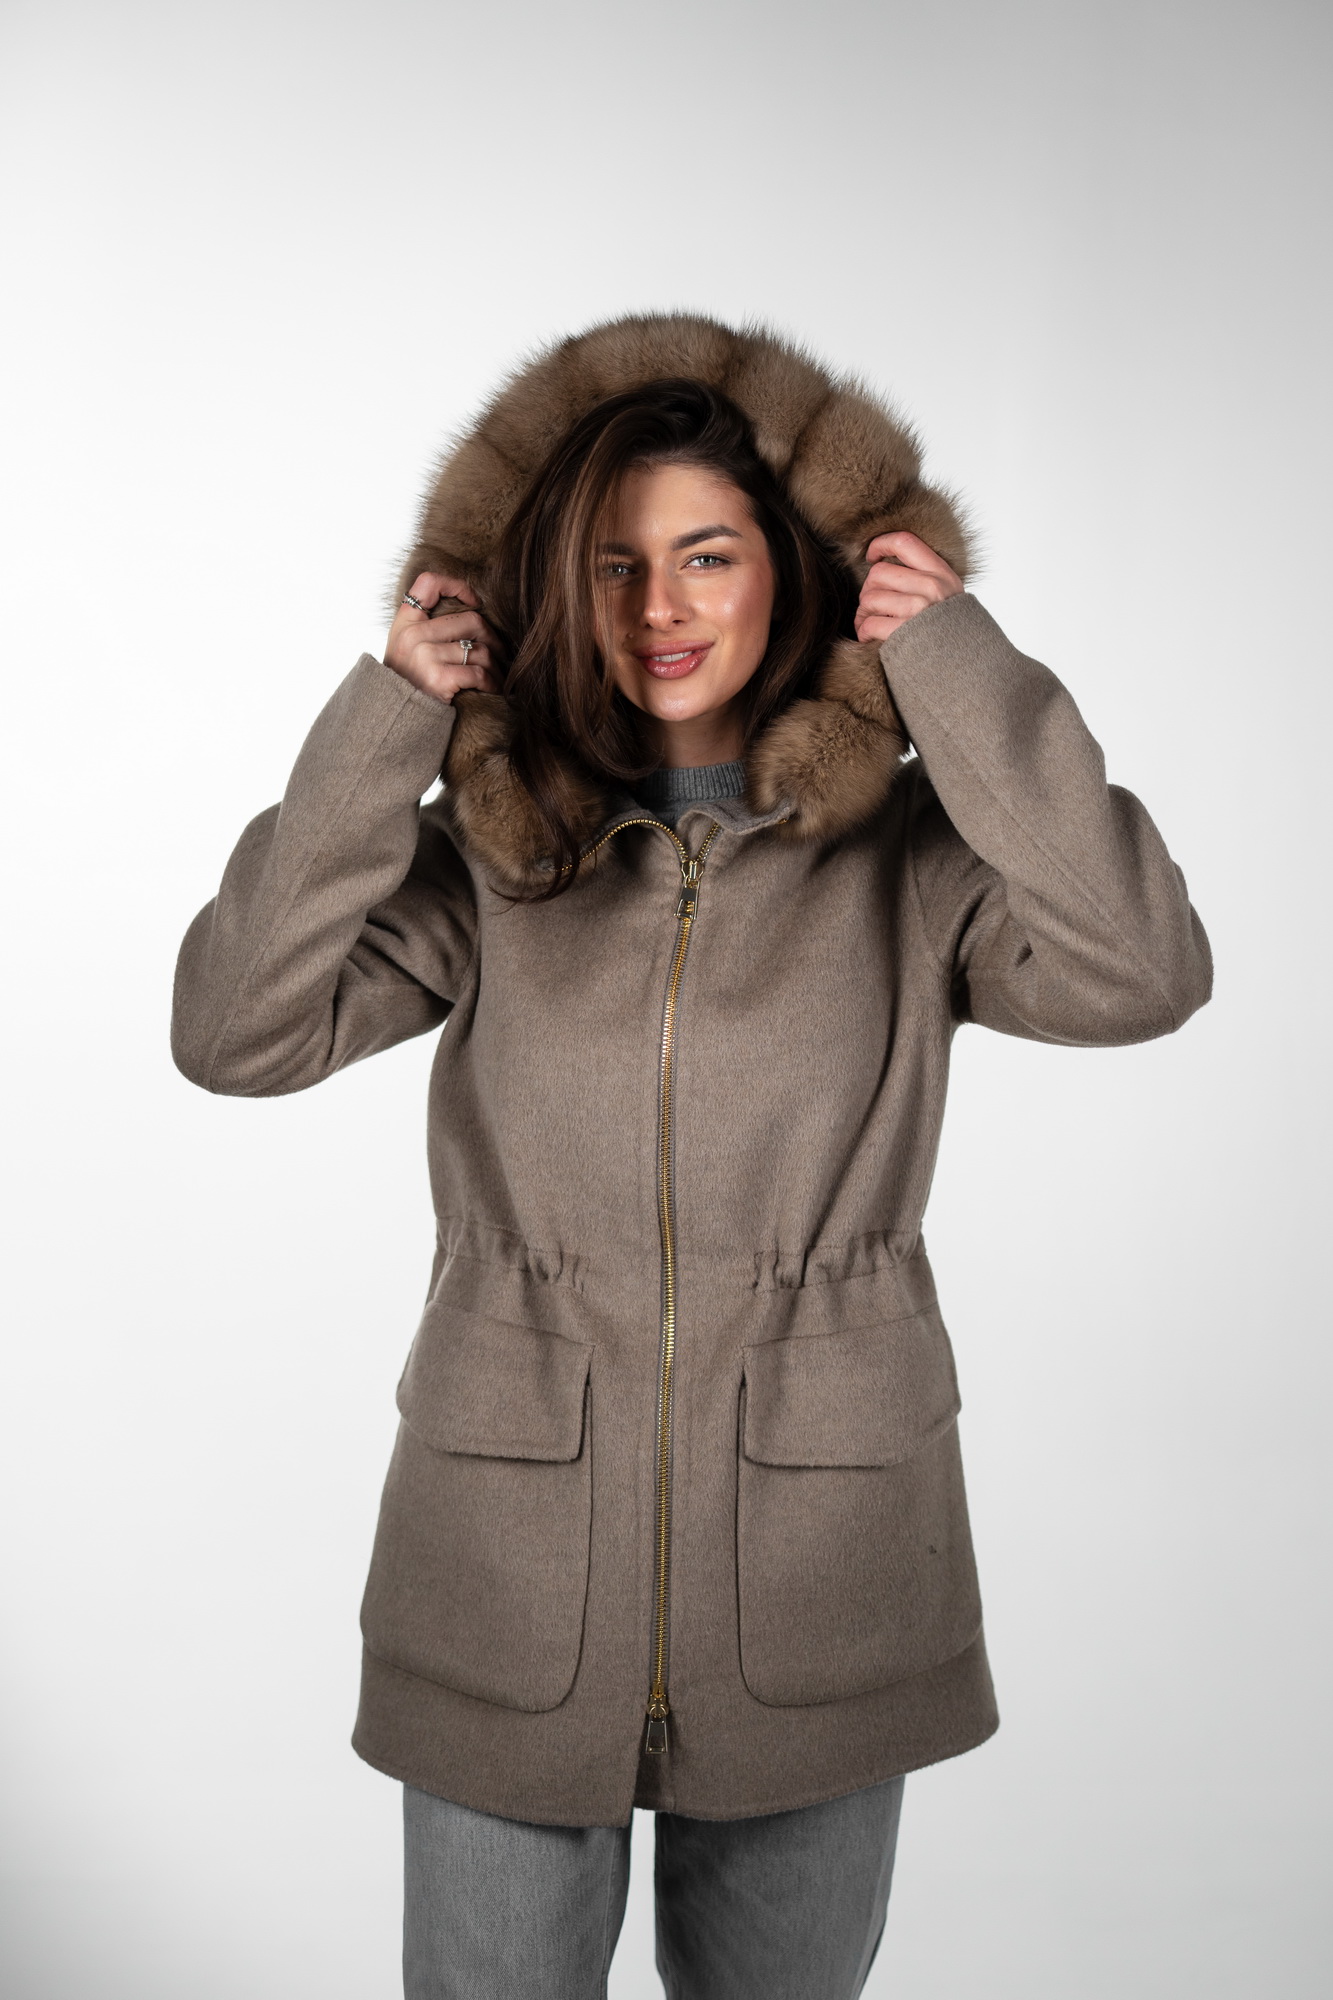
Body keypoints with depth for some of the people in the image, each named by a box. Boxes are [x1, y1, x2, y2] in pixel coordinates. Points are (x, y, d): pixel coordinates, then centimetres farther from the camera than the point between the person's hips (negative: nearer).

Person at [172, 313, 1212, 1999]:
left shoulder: (909, 852, -2)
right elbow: (233, 1028, -9)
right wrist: (382, 722, -13)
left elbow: (1141, 977, -18)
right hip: (515, 1587, 0)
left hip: (817, 1576, 0)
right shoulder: (488, 849, 1)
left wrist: (964, 670, -15)